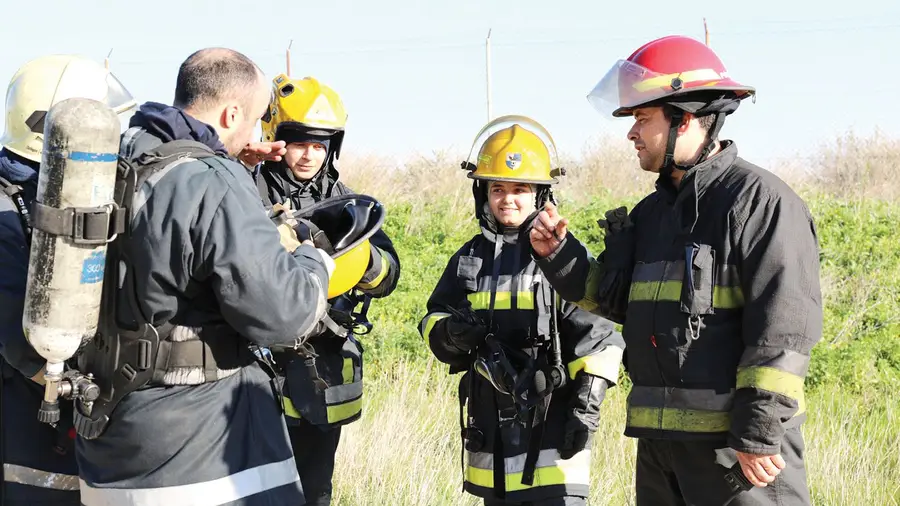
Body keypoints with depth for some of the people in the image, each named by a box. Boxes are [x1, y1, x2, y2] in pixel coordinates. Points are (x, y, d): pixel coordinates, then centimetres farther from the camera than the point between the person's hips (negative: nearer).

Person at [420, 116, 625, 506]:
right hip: (492, 427, 6)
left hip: (550, 426, -6)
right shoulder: (469, 259, 10)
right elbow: (434, 320, 16)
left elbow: (597, 335, -7)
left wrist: (587, 405, -12)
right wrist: (450, 333, -9)